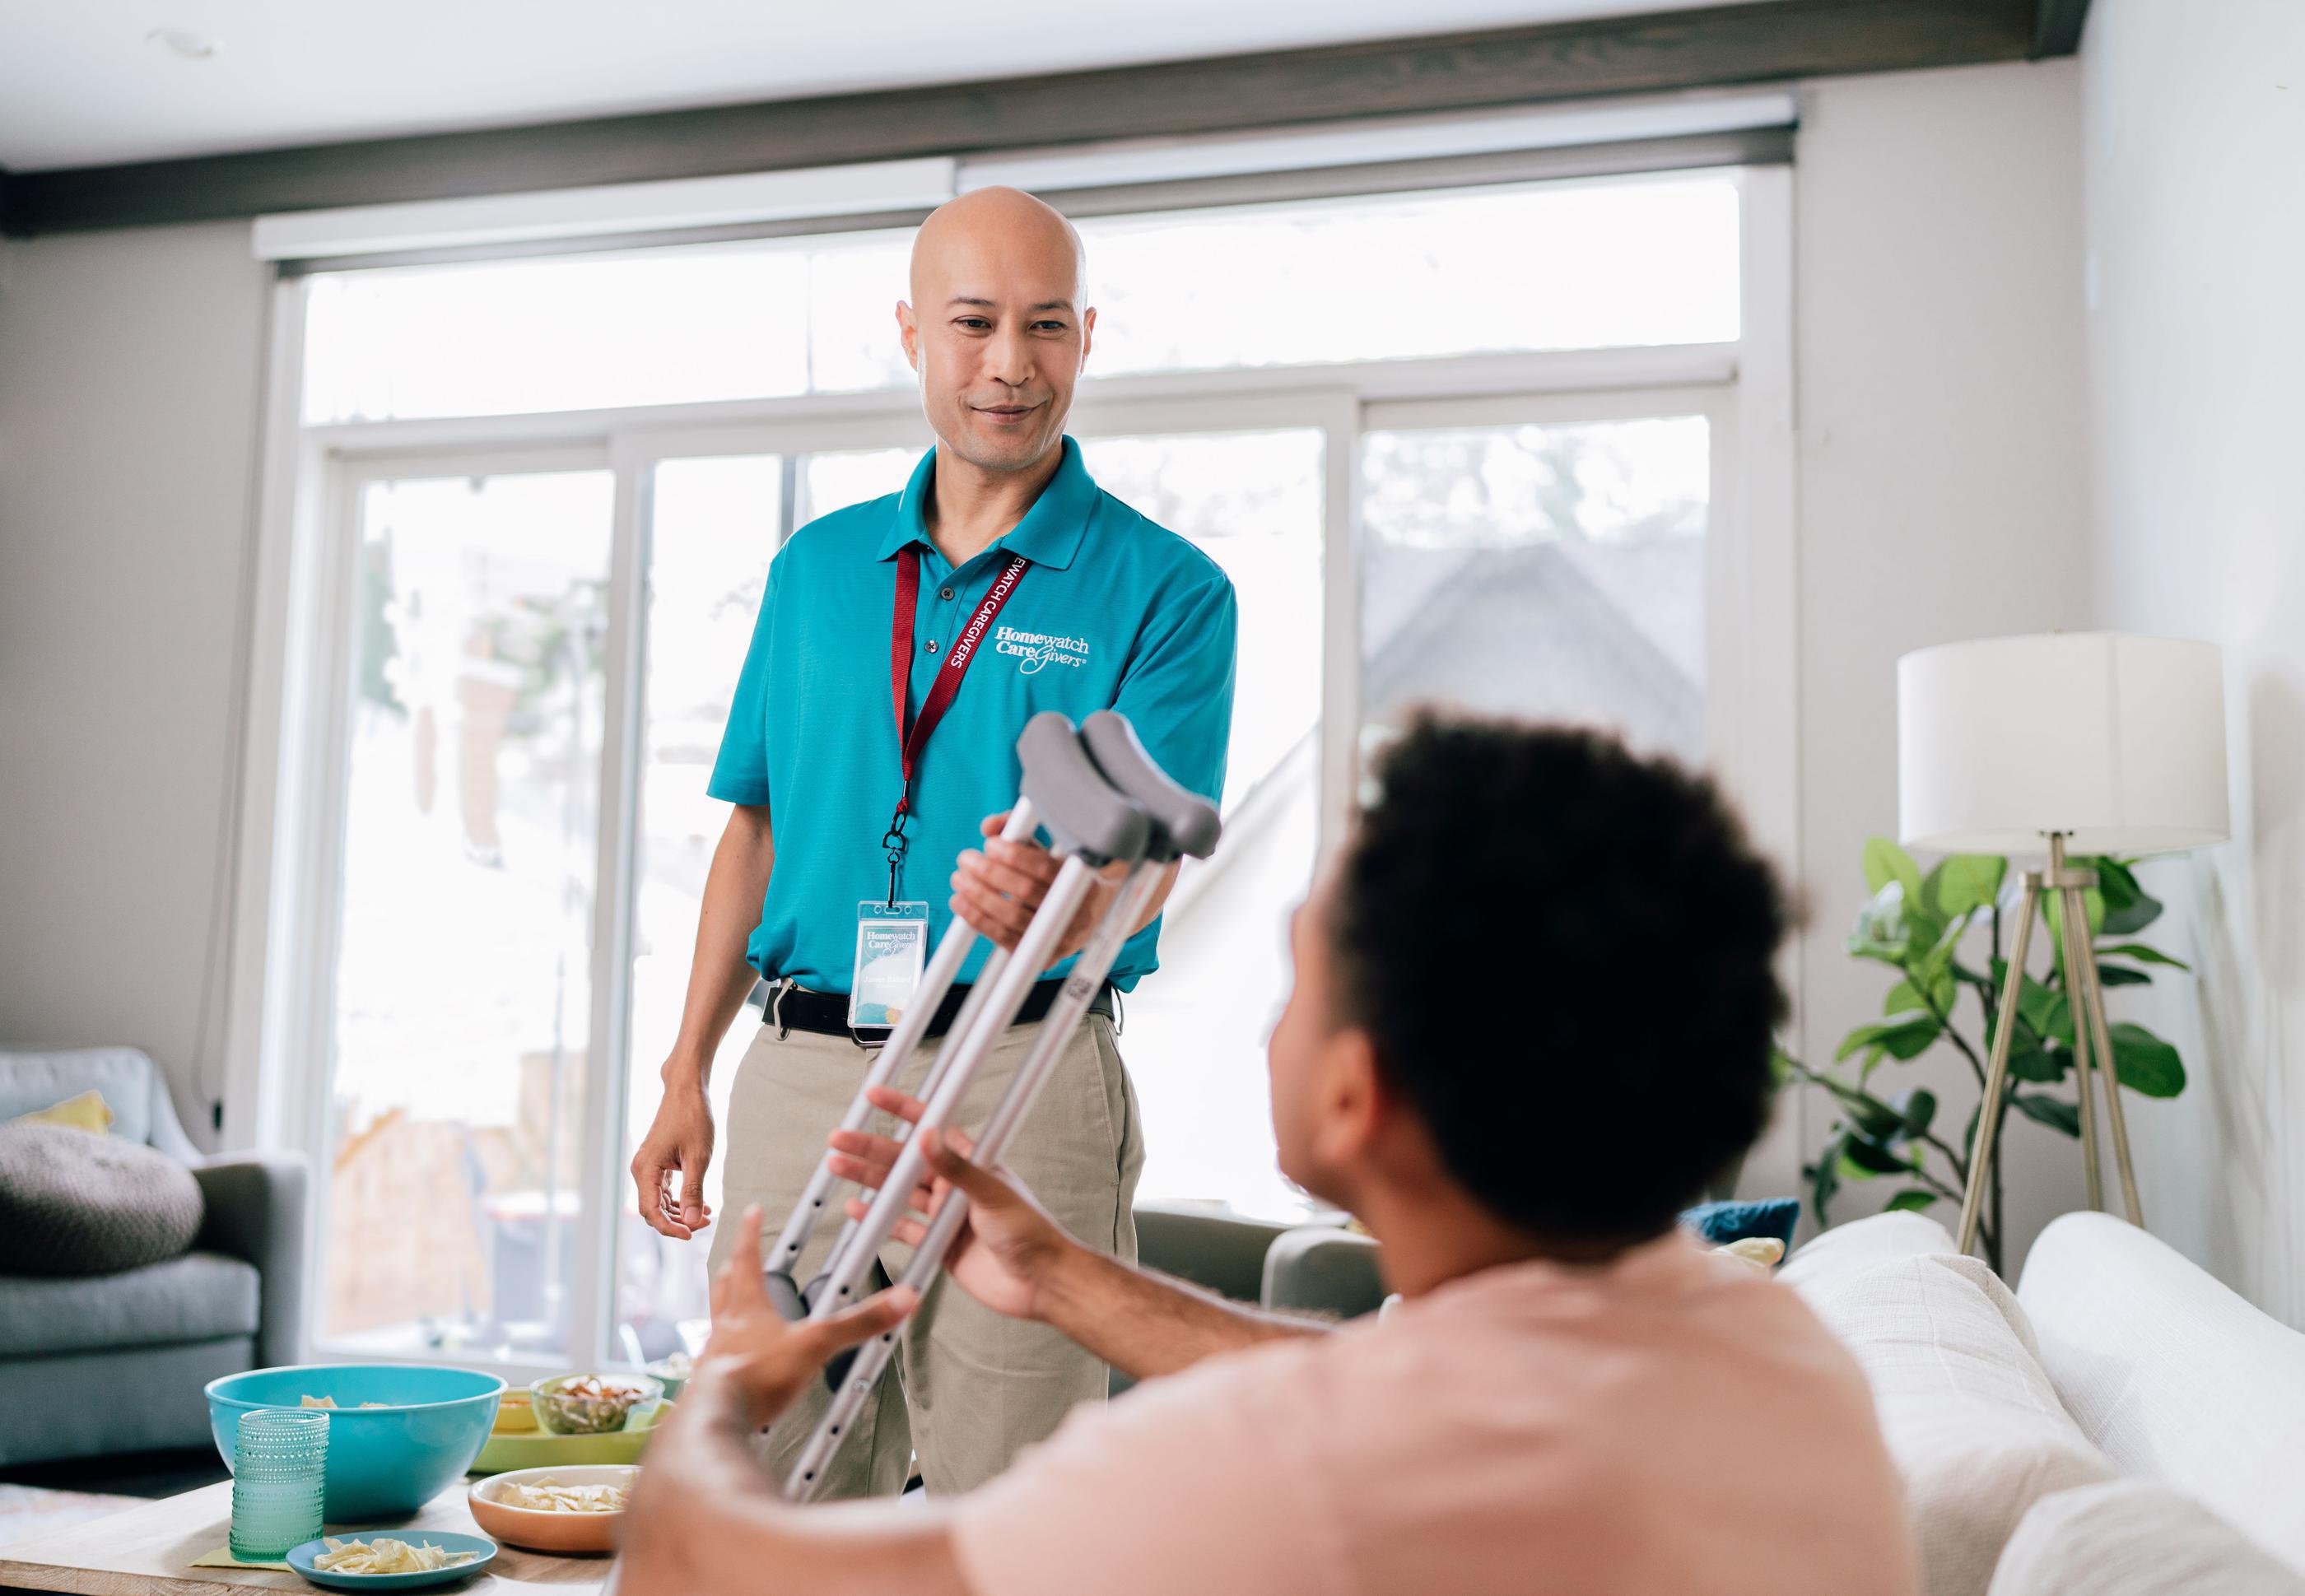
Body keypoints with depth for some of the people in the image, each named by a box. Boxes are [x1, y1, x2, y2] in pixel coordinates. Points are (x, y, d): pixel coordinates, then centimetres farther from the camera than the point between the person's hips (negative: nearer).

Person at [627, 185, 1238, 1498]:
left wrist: (1057, 909, -36)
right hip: (797, 1076, 4)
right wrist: (687, 1077, 10)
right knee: (776, 1497, 12)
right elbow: (756, 828, 15)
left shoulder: (1166, 590, -2)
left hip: (1022, 1081, -4)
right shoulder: (818, 565, 12)